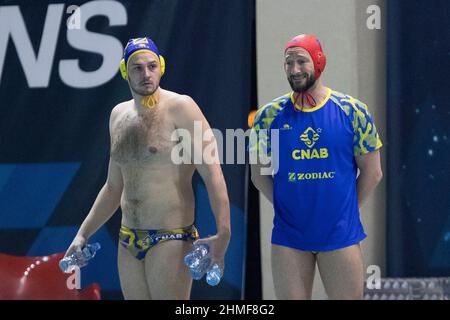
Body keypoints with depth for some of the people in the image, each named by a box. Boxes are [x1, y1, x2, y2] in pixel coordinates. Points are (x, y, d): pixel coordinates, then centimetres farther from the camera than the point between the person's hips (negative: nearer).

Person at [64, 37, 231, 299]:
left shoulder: (180, 108, -8)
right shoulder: (119, 115, 12)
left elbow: (213, 174, -16)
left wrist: (223, 232, -27)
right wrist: (83, 234, 20)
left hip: (171, 238, -6)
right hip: (129, 241, 6)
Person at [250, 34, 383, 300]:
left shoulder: (352, 111, -1)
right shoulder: (270, 116, 2)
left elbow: (372, 172, 4)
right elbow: (259, 174, 9)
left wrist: (346, 212, 4)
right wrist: (291, 209, 3)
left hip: (341, 236, -1)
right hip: (289, 237, 1)